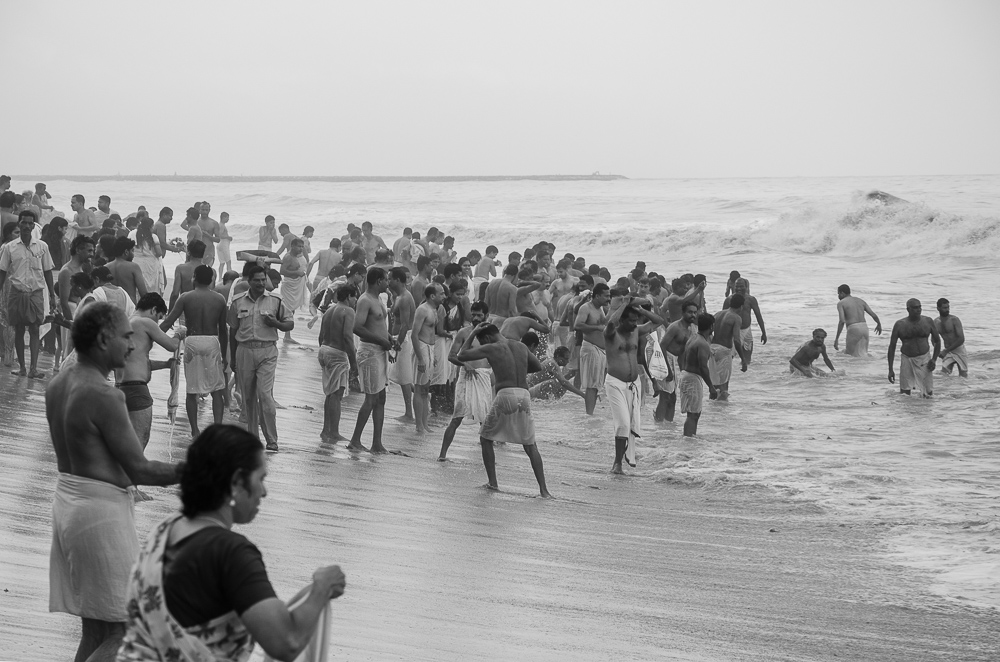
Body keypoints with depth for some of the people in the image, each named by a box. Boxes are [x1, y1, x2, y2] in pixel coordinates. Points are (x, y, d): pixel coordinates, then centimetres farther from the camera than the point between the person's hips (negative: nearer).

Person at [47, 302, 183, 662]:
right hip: (102, 511, -9)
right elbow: (139, 470, -17)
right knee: (124, 632, -3)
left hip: (67, 500, 9)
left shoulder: (58, 384, 8)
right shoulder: (104, 396, -20)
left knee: (95, 629, 15)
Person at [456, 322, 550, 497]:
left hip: (505, 394, -4)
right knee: (530, 445, 10)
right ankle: (543, 489, 0)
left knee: (486, 438, 16)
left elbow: (461, 356, 8)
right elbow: (538, 366, 31)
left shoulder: (491, 348, 2)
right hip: (524, 396, 4)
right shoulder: (521, 347, 17)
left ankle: (493, 482, 10)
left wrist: (472, 333, 15)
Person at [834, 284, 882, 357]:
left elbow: (842, 321, -11)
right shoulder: (860, 301, 18)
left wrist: (836, 339, -11)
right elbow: (874, 315, 15)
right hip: (864, 327, 6)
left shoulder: (841, 303, 2)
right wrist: (879, 324, 37)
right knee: (862, 354, 16)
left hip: (853, 329, -6)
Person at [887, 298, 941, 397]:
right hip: (907, 360, -1)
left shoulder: (928, 321, 1)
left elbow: (937, 341, 12)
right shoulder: (900, 325, -3)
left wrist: (934, 359, -3)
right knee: (905, 394, -3)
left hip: (924, 359, 1)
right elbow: (892, 346, 1)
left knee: (928, 394, 0)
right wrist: (890, 370, -4)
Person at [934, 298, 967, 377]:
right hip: (947, 352, 3)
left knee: (963, 376, 1)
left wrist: (946, 351, -24)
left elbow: (961, 339, -21)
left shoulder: (954, 320, -16)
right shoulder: (936, 322, -1)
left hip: (959, 350, -3)